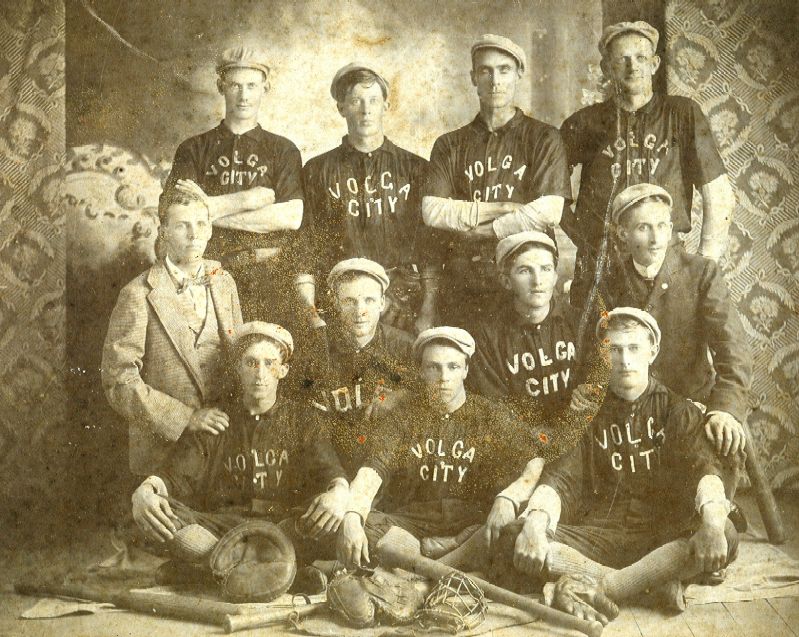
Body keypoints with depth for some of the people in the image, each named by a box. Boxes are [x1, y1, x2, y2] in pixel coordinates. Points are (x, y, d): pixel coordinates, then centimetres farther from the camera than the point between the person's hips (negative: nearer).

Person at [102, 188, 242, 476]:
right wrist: (186, 418, -21)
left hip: (224, 440, 5)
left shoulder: (223, 282, 4)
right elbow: (119, 383, -15)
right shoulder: (139, 295, -14)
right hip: (162, 447, -5)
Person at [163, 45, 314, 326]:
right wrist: (254, 196, -6)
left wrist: (215, 208, -5)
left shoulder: (282, 150, 13)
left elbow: (292, 216, -3)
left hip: (274, 275, 0)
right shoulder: (193, 150, 13)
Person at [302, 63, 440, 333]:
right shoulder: (317, 171, 11)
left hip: (405, 301, 0)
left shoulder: (415, 168, 11)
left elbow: (430, 250, 7)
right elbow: (308, 249, 8)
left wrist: (427, 315, -3)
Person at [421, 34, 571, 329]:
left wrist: (476, 230, -4)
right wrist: (505, 208, -8)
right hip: (460, 282, 2)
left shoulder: (543, 138, 5)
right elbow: (431, 211, -2)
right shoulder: (450, 145, 12)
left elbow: (548, 212, -8)